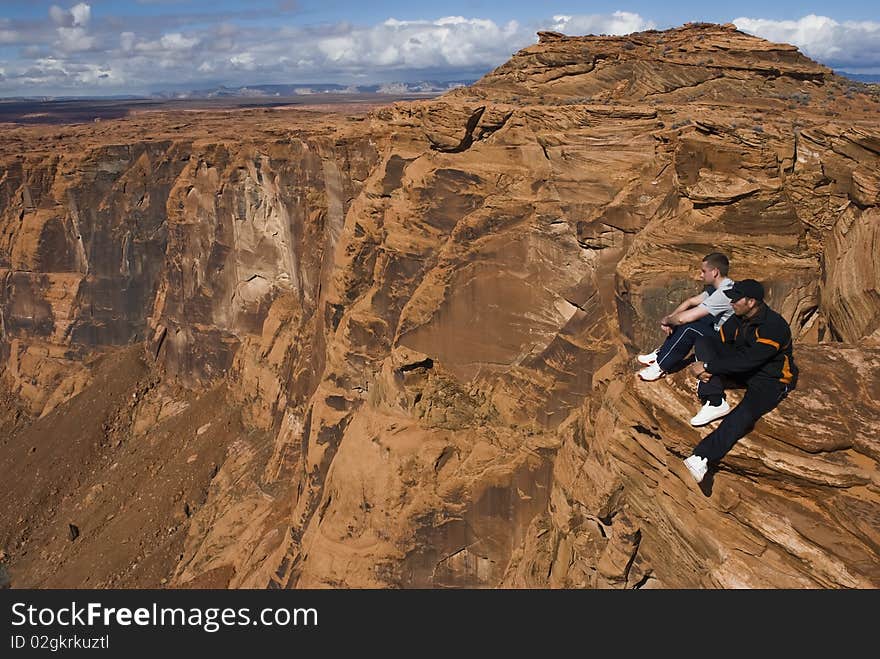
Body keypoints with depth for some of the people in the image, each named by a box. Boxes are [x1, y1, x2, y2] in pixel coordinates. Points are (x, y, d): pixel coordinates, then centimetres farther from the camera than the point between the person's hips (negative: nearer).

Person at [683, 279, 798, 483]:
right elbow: (719, 341, 2)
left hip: (771, 380, -7)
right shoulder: (739, 318, -4)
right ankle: (715, 403, -19)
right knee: (703, 342, -10)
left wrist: (708, 366, -28)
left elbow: (746, 361, -32)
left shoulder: (774, 327, -27)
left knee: (744, 414, -37)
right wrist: (708, 368, -19)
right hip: (743, 369, 8)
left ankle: (702, 458, -49)